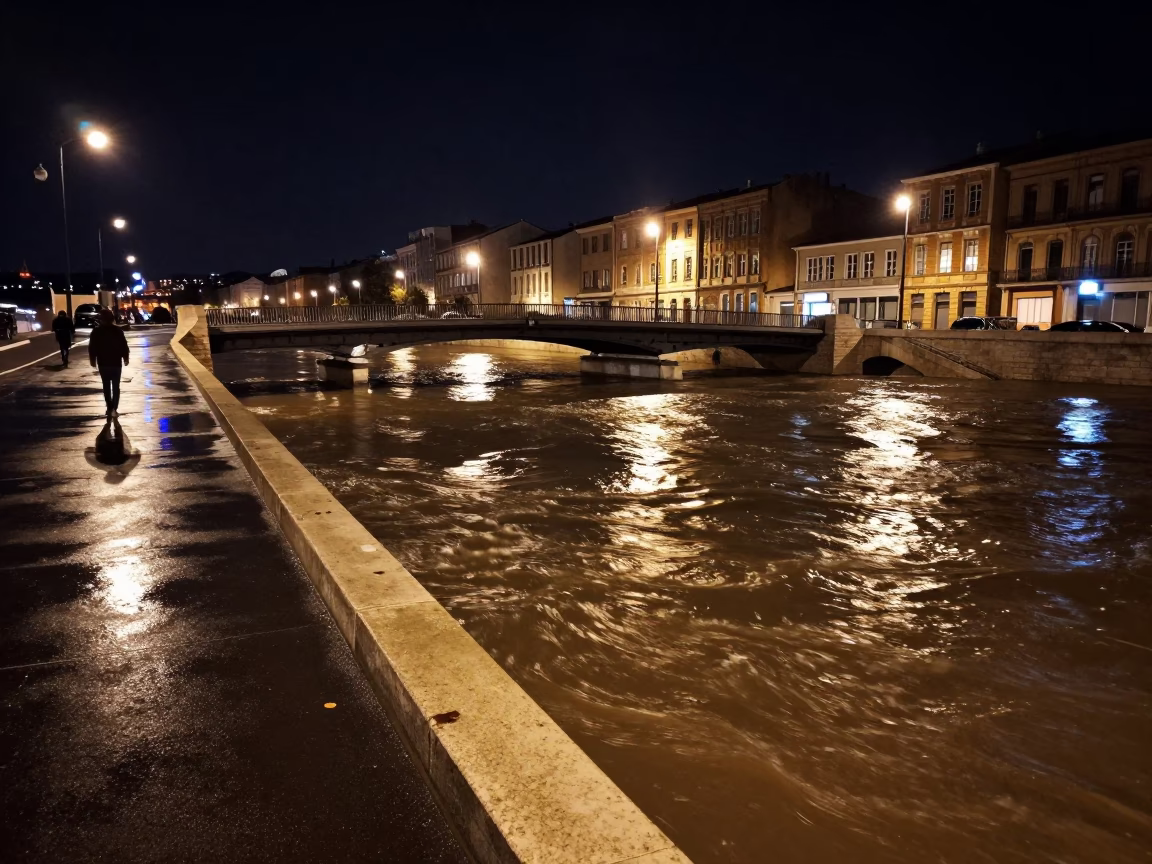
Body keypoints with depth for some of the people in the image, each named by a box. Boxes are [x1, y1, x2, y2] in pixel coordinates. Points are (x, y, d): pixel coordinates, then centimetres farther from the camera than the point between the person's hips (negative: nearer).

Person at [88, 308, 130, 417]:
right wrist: (125, 358, 7)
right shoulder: (117, 330, -5)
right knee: (116, 386, 3)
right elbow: (124, 345, -4)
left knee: (106, 386, 12)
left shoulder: (96, 331, -2)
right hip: (116, 362, -1)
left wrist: (93, 360, 9)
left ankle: (109, 408, 14)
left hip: (103, 363, 1)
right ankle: (114, 409, -9)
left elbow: (92, 347, -1)